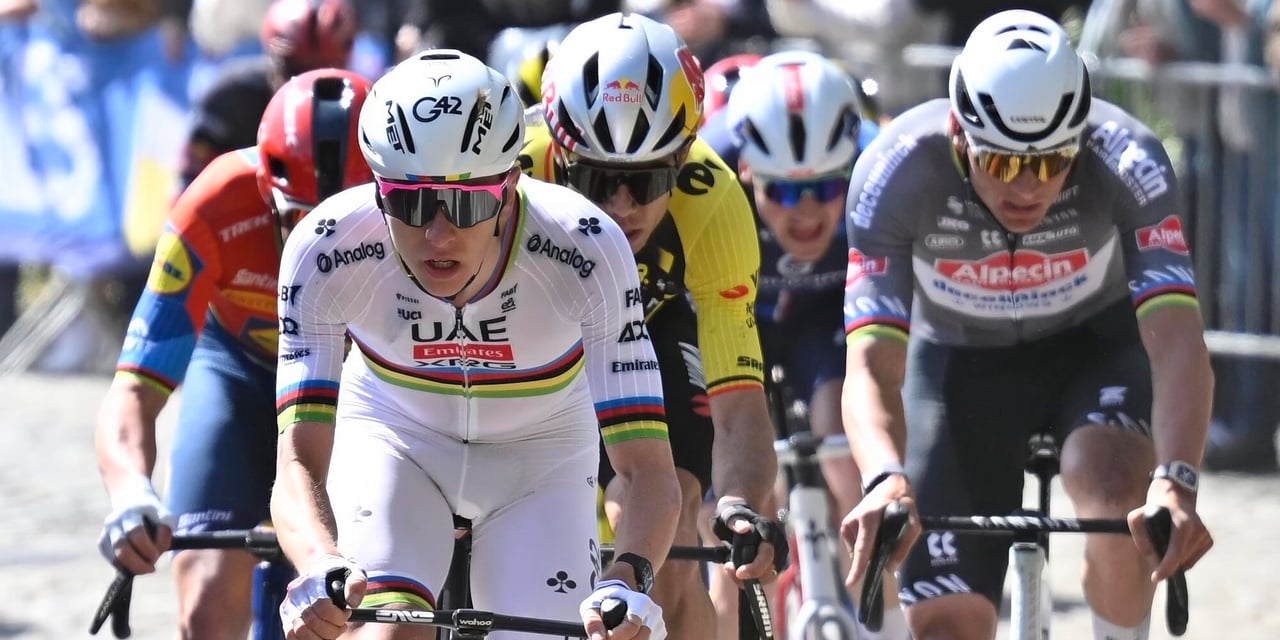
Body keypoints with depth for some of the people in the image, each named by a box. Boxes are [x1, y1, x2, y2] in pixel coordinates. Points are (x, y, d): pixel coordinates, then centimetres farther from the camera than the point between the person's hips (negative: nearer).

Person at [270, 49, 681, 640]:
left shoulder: (585, 252, -34)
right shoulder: (328, 254, -32)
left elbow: (649, 470, -35)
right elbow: (299, 465, -36)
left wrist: (627, 582, -56)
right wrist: (321, 565, -58)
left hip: (539, 453, 1)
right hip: (393, 440, 0)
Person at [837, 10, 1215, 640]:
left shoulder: (1127, 161, -32)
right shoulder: (896, 171, -32)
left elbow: (1177, 342, -40)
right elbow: (872, 366, -37)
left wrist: (1176, 484, -57)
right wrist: (886, 482, -57)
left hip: (1095, 345, -1)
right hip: (958, 361, 1)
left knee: (1114, 480, -33)